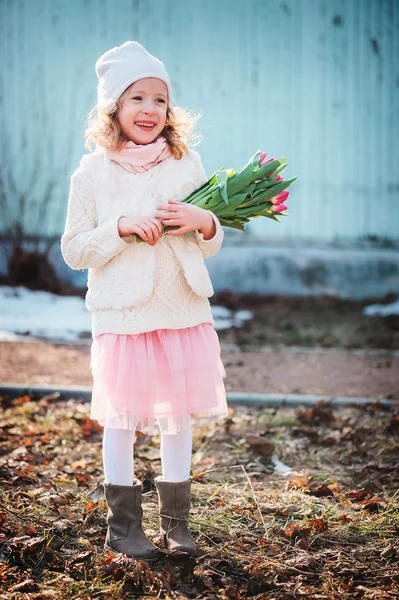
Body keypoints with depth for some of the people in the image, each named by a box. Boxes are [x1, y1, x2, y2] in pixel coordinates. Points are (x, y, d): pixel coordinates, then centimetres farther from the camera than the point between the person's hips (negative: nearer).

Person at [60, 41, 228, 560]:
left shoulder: (187, 165, 6)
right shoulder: (93, 173, -3)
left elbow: (211, 245, 13)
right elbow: (74, 252, -3)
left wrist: (205, 222, -10)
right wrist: (122, 227, -17)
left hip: (184, 312, 3)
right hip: (122, 315, -3)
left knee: (180, 416, 9)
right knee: (122, 418, 4)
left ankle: (176, 522, 24)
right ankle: (123, 525, 19)